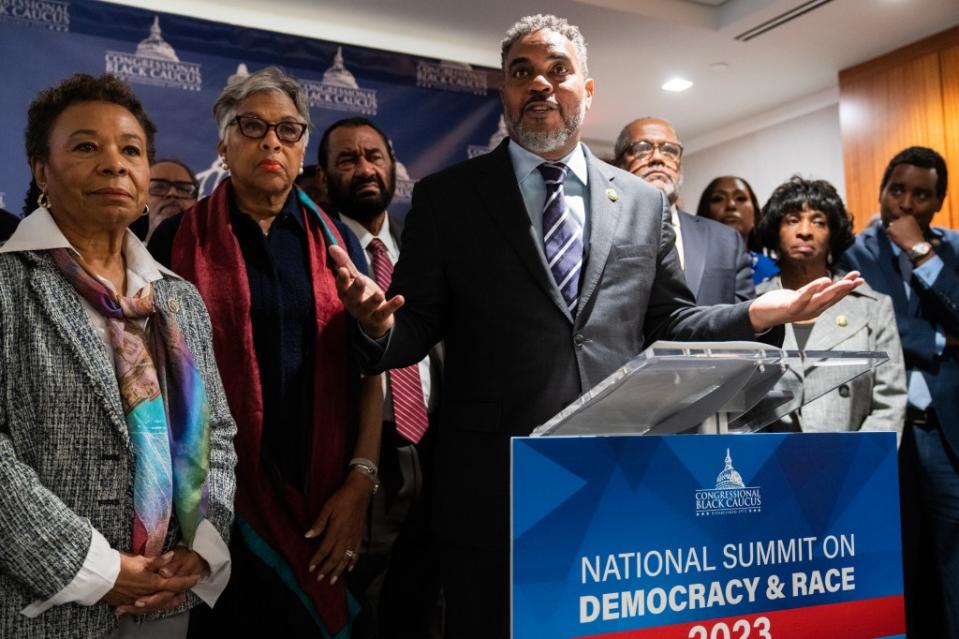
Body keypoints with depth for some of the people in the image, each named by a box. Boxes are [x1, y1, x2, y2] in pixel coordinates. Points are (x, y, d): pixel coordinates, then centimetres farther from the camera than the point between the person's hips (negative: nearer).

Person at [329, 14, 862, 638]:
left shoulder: (645, 203, 10)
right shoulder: (446, 197, 2)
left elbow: (668, 324, 13)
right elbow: (417, 328, 1)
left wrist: (757, 314, -2)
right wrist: (379, 325, -21)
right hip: (492, 484, -2)